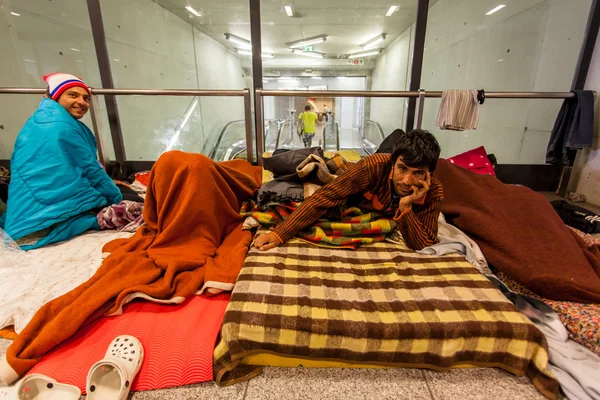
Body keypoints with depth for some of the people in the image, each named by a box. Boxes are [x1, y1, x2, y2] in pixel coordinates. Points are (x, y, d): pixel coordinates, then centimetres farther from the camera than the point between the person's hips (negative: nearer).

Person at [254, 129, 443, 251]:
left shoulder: (434, 192, -36)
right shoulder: (374, 166, -46)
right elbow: (324, 197, -46)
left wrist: (405, 207, -53)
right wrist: (279, 234, -51)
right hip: (354, 203, -1)